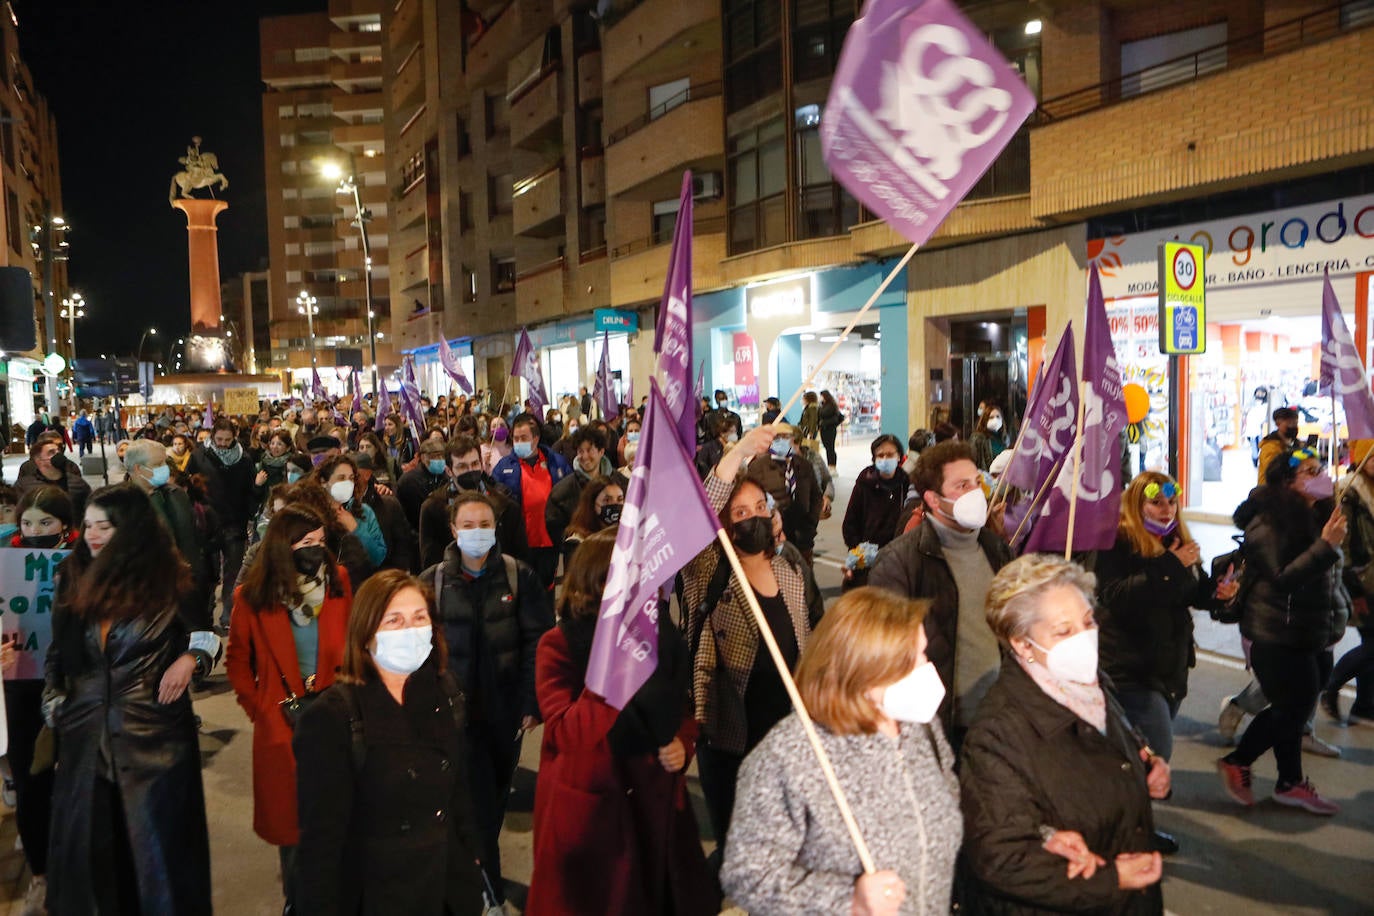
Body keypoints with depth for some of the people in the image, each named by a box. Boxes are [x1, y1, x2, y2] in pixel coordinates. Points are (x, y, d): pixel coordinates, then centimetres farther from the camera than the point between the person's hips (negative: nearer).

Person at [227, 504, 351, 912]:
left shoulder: (339, 582, -2)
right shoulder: (253, 596, -5)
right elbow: (237, 660, 7)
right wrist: (260, 710, 0)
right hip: (284, 725, 0)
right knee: (291, 819, 11)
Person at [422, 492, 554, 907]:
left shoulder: (519, 576, -5)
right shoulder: (433, 581, -4)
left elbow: (537, 641, -7)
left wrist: (531, 702, -11)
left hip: (505, 707, 2)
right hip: (457, 709, -1)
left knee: (496, 798, 17)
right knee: (478, 804, 0)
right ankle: (488, 890, 15)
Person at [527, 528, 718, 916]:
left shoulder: (661, 635, 2)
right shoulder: (559, 645, -13)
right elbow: (566, 734, -23)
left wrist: (682, 744, -6)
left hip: (656, 802, 4)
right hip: (587, 809, -4)